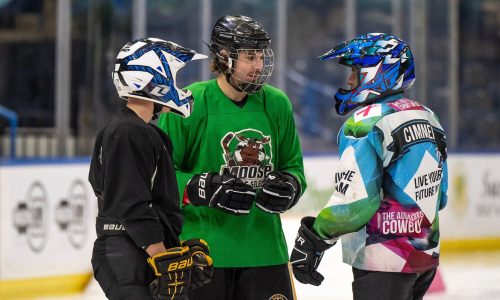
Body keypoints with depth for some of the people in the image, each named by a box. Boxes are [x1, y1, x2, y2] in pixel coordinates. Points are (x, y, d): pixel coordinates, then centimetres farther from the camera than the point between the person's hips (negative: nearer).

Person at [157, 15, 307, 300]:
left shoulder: (276, 104, 7)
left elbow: (294, 168, 16)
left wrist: (288, 187, -7)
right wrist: (205, 189, -21)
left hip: (265, 252, 4)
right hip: (202, 253, -4)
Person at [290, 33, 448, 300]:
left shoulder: (366, 122, -16)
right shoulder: (427, 118, 11)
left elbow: (355, 201, -23)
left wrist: (313, 239, -14)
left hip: (384, 263, -9)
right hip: (426, 256, 9)